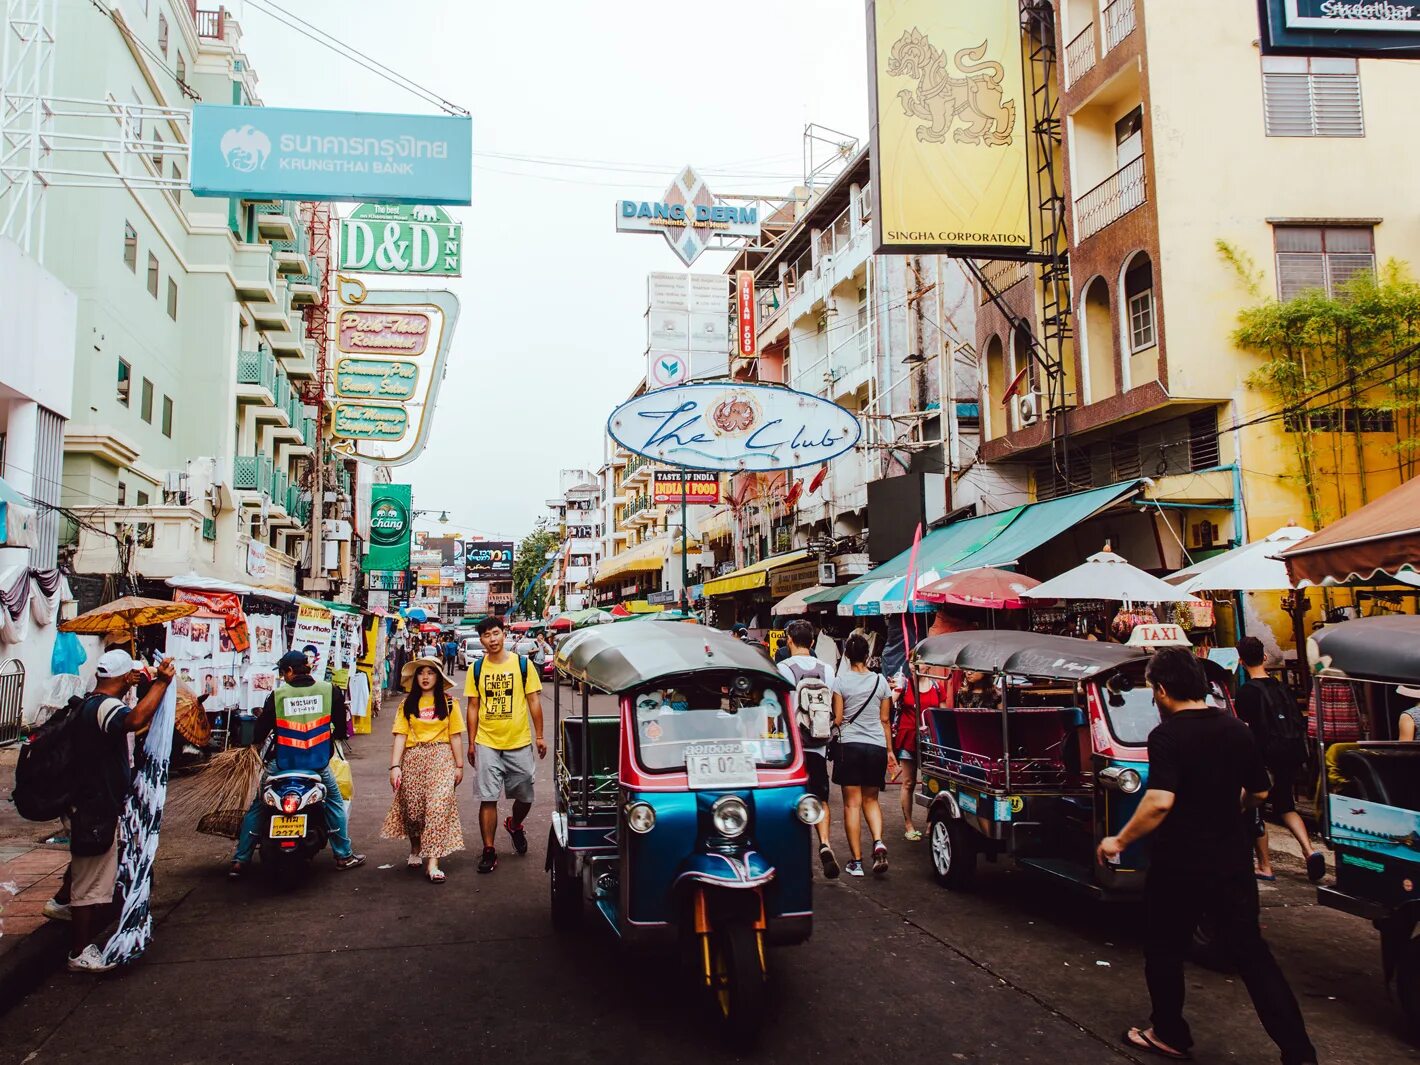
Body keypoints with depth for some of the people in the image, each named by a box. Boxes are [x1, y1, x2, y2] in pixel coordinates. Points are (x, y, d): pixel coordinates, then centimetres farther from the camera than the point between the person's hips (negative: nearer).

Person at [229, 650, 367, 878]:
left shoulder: (278, 695, -7)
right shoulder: (329, 690, -5)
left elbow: (262, 725, 2)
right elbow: (342, 725, 4)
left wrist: (256, 742, 24)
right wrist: (337, 734, 27)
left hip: (283, 763, 0)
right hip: (318, 763, 0)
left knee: (257, 808, 15)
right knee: (335, 803, 18)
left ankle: (240, 861, 13)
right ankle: (344, 855, 18)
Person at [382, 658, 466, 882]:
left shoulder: (448, 702, 4)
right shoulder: (408, 703, 8)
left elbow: (455, 735, 4)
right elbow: (400, 736, 1)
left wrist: (459, 766, 2)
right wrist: (395, 766, -7)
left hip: (441, 757, -2)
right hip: (413, 758, 2)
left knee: (439, 805, -13)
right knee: (411, 808, 6)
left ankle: (432, 862, -12)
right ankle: (415, 848, 35)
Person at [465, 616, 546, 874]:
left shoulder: (523, 664, -2)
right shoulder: (476, 669, 1)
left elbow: (534, 701, 2)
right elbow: (473, 706, 6)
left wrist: (539, 736, 1)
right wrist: (472, 742, 6)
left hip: (519, 742, 0)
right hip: (487, 743, 0)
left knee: (524, 797, 11)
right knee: (487, 799, -1)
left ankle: (514, 825, 42)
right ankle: (489, 851, 10)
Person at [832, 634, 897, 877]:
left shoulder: (841, 680, -3)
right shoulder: (880, 681, 5)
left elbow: (837, 719, -4)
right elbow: (885, 720, 8)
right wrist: (890, 751, 16)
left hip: (849, 745, -3)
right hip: (876, 746, 3)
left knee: (852, 803, 2)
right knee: (871, 799, 16)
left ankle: (856, 861, 2)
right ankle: (878, 842, -9)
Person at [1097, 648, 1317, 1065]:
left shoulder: (1168, 735, -18)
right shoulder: (1237, 729, 2)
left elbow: (1160, 801, -27)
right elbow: (1258, 793, 13)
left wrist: (1119, 842, -17)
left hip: (1180, 865, -5)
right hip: (1233, 862, 5)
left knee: (1164, 951, 13)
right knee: (1252, 952, 12)